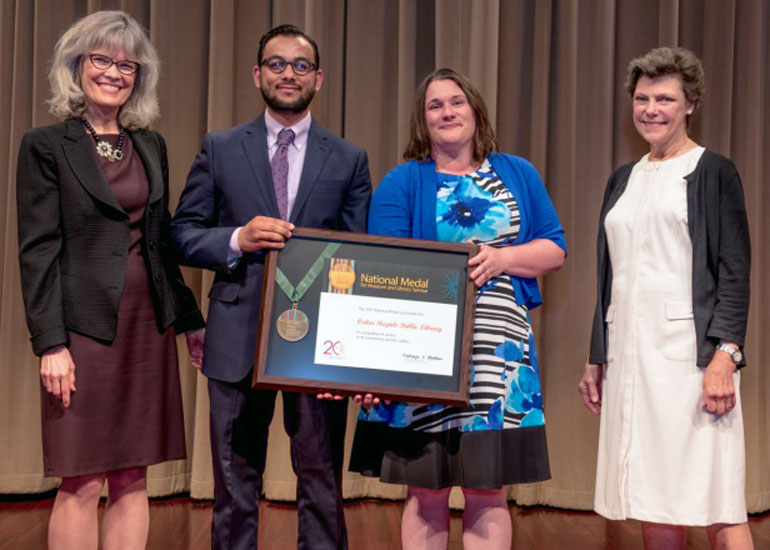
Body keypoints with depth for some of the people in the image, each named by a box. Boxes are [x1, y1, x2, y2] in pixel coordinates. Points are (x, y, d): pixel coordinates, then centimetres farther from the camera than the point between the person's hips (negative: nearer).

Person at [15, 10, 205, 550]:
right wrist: (51, 343, -13)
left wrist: (191, 320, 14)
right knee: (82, 485, 0)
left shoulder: (152, 147, 13)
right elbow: (38, 251, -7)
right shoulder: (46, 145, -1)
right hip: (86, 328, -5)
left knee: (132, 480, 8)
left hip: (148, 329, 5)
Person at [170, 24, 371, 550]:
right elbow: (182, 233, 6)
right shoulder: (220, 149, 7)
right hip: (239, 337, 1)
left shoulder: (349, 160, 7)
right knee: (235, 482, 10)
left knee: (322, 479, 7)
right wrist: (237, 240, -15)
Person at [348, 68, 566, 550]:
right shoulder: (401, 183, 5)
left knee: (488, 491, 5)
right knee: (425, 491, 4)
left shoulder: (518, 175, 13)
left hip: (498, 352, 2)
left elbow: (555, 249, 9)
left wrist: (501, 258, -8)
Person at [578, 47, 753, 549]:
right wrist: (596, 359, 17)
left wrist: (725, 356, -16)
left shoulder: (713, 172, 1)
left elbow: (734, 272, -5)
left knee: (716, 505, -6)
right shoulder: (623, 179, 17)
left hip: (689, 352, -5)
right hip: (629, 352, 6)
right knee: (652, 504, 9)